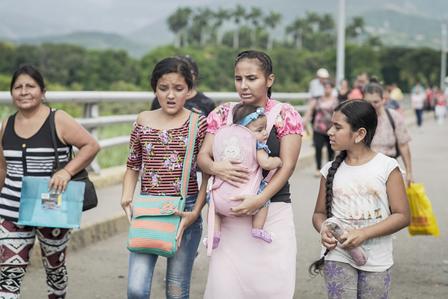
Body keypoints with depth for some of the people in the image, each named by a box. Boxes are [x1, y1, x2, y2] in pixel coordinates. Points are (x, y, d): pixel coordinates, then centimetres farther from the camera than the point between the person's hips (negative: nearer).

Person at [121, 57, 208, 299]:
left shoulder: (199, 124, -2)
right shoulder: (144, 122, 5)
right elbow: (133, 167, 12)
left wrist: (195, 212, -13)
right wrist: (127, 198, -5)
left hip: (184, 212, -2)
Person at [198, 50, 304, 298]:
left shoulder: (285, 115, 0)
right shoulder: (222, 114, 8)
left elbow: (287, 166, -6)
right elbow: (203, 156, 3)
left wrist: (259, 199, -19)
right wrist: (215, 167, -20)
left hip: (273, 210, -2)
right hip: (229, 213, 2)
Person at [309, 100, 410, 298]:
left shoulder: (387, 167, -5)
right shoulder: (331, 170, 4)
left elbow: (402, 216, -7)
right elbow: (319, 213, 11)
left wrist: (364, 233, -18)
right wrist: (323, 229, -13)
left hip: (376, 260, -1)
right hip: (338, 256, 1)